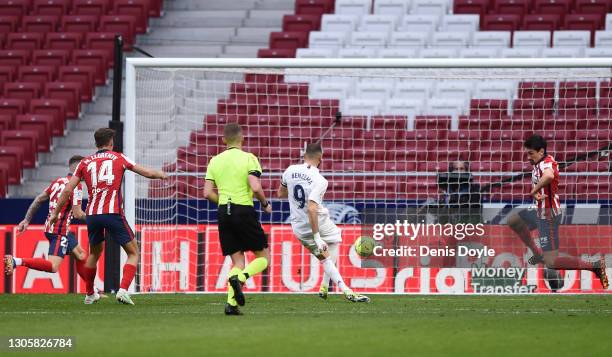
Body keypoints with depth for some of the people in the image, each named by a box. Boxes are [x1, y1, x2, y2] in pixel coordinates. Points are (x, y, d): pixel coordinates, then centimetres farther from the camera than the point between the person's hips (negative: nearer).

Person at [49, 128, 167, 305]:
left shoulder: (85, 162, 13)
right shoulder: (118, 158, 9)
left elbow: (67, 190, 8)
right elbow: (147, 173, 15)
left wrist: (55, 213, 17)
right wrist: (162, 175, 36)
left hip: (92, 214, 4)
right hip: (113, 213, -4)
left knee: (94, 253, 26)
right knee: (133, 253, 6)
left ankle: (89, 294, 35)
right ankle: (123, 290, -14)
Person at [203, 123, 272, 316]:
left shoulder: (215, 161, 9)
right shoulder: (248, 158, -4)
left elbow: (208, 193, 5)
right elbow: (255, 187, -16)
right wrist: (265, 204, 2)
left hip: (223, 213, 5)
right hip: (244, 211, -5)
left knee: (237, 261, 9)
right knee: (263, 257, 8)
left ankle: (231, 303, -8)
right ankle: (239, 278, -20)